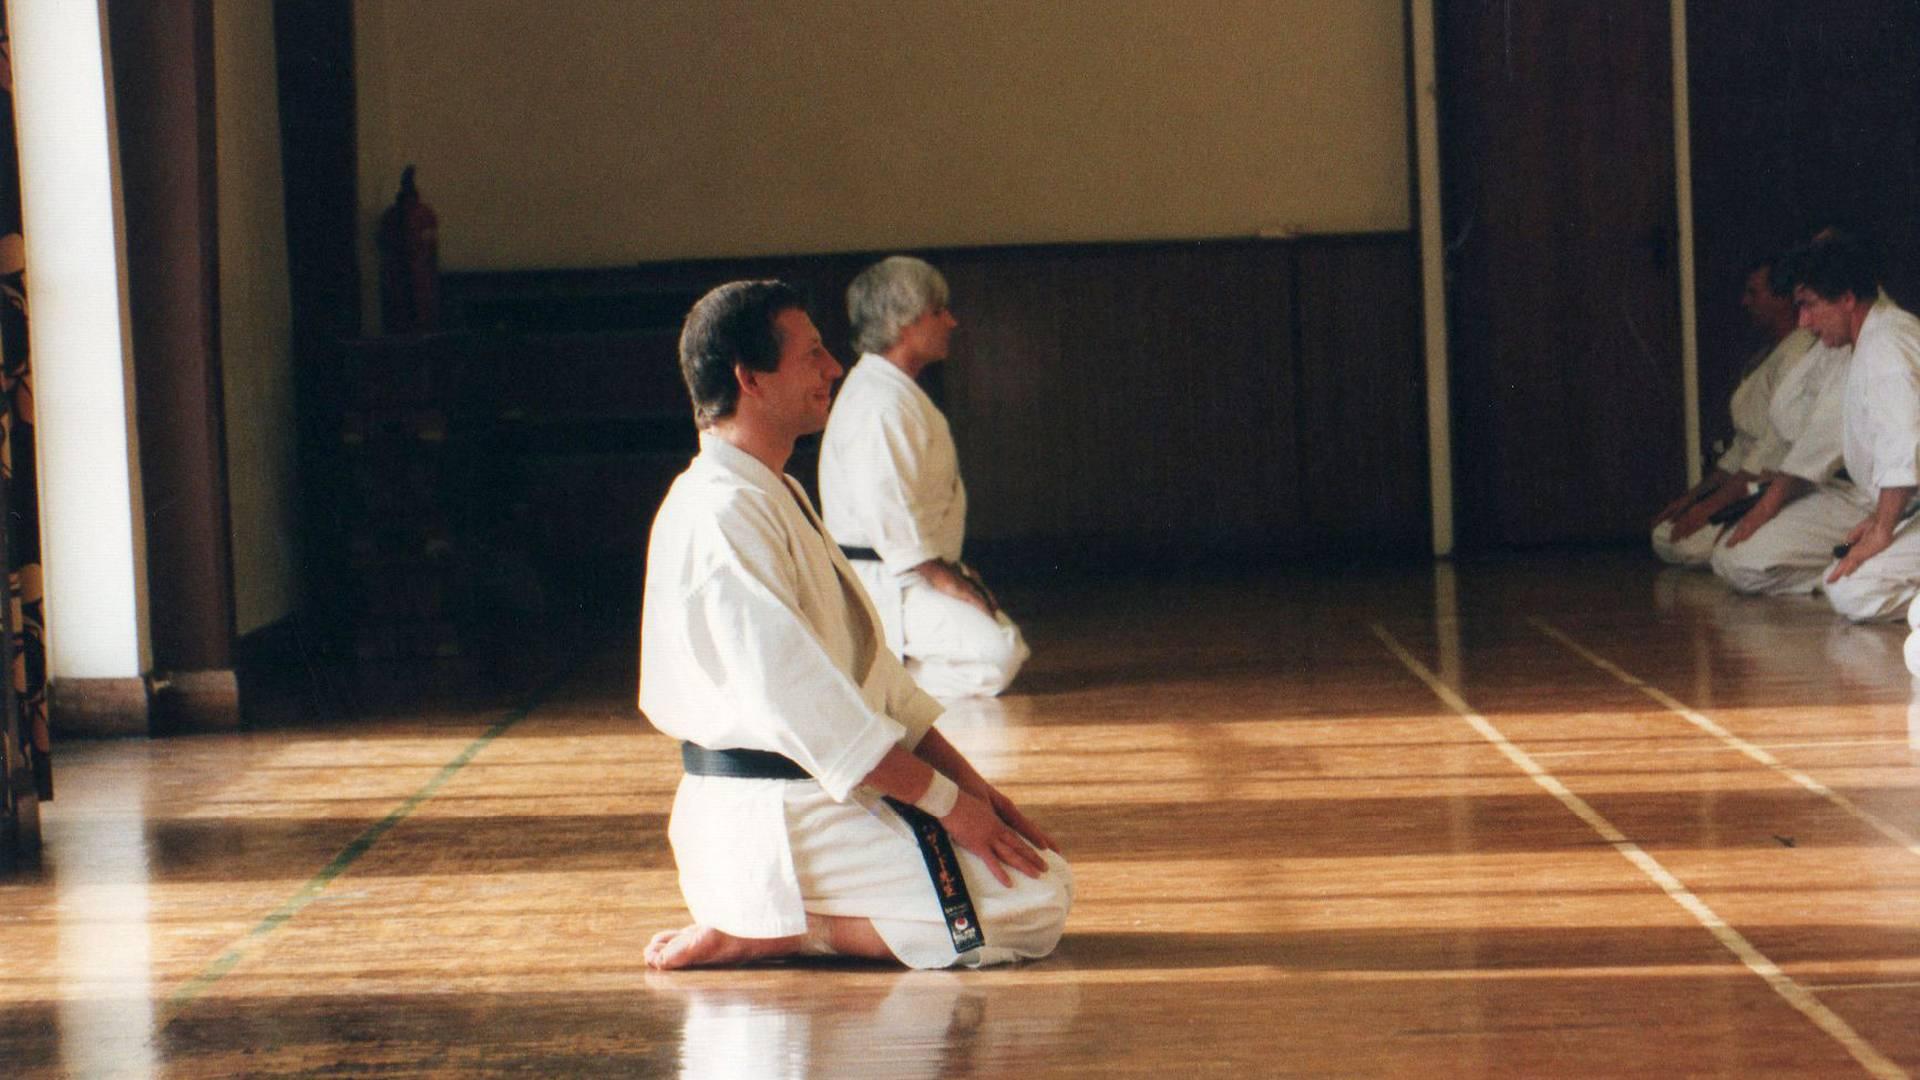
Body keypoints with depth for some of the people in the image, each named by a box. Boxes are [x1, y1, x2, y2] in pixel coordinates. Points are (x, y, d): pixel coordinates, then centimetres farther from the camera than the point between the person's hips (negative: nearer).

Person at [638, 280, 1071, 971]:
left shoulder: (779, 496, 16)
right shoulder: (721, 514, -19)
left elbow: (868, 664, 17)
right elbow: (797, 696, -24)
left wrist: (965, 778, 8)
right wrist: (944, 799, -19)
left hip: (820, 795, 10)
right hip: (776, 825, -10)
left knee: (1045, 871, 14)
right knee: (1036, 902, -12)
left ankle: (774, 921, 9)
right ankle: (758, 931, -10)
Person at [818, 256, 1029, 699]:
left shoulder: (900, 392, 17)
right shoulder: (880, 403, -19)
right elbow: (887, 508, -25)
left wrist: (949, 567, 16)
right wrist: (941, 575, -19)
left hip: (904, 575, 11)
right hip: (880, 580, -11)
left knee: (1006, 641, 13)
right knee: (996, 652, -23)